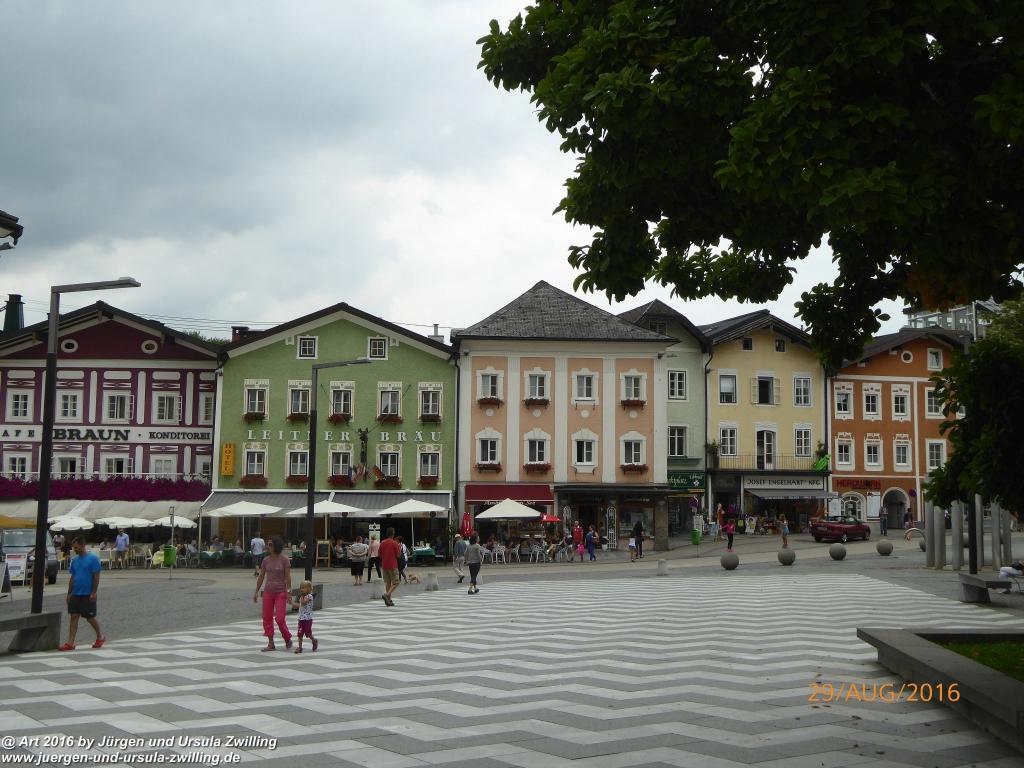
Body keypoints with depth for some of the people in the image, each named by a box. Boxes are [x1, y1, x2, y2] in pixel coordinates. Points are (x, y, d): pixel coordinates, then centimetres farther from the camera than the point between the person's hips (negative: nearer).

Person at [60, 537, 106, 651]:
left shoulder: (92, 558, -9)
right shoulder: (75, 560, 10)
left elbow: (96, 577, -11)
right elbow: (72, 578, 16)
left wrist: (94, 593, -15)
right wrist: (69, 593, 12)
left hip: (88, 595, -6)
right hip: (75, 594, 6)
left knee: (90, 618, 3)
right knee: (73, 617, 0)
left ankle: (100, 636, 24)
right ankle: (70, 643, -1)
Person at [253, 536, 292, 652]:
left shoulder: (284, 560, -6)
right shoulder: (266, 560, 5)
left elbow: (288, 577, -8)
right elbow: (261, 577, 10)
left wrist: (289, 592, -13)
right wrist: (256, 592, 9)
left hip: (281, 592, -5)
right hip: (268, 592, 5)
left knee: (279, 619, -9)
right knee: (267, 618, 2)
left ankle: (288, 639, 15)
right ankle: (271, 644, 11)